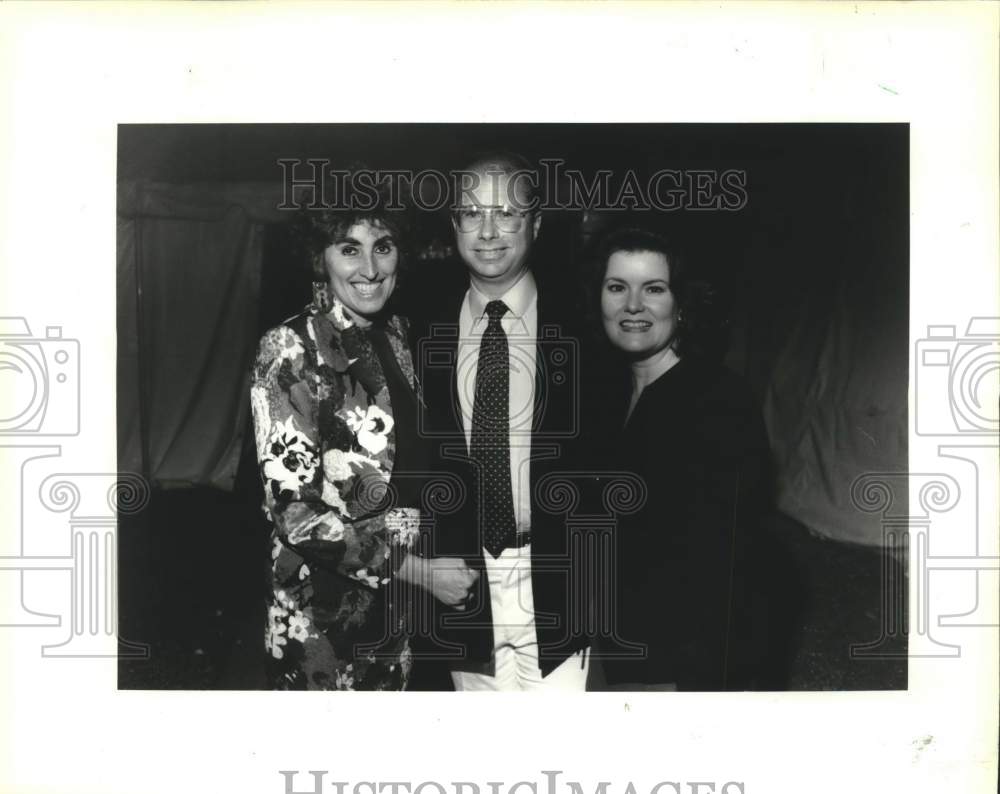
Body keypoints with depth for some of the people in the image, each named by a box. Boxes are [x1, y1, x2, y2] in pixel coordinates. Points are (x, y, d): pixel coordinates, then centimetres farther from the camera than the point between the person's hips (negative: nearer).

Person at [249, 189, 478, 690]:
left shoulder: (394, 332, 2)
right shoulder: (291, 350, -18)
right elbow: (295, 513, -21)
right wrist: (417, 570, -19)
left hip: (400, 595, 6)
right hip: (325, 615, -6)